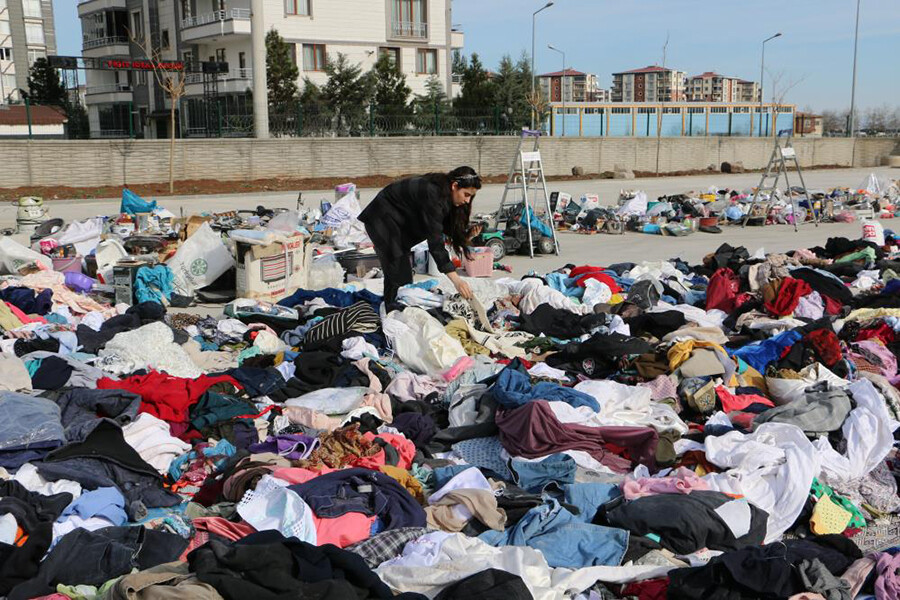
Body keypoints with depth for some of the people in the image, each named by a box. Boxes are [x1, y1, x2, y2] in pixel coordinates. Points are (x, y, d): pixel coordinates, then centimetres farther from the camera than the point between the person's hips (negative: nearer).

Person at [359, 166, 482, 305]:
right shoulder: (432, 194, -32)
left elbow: (449, 229, 3)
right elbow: (435, 241, -36)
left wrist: (468, 234, -19)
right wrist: (456, 280, -39)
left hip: (399, 223, 10)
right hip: (382, 221, -10)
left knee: (405, 274, 11)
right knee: (398, 276, -12)